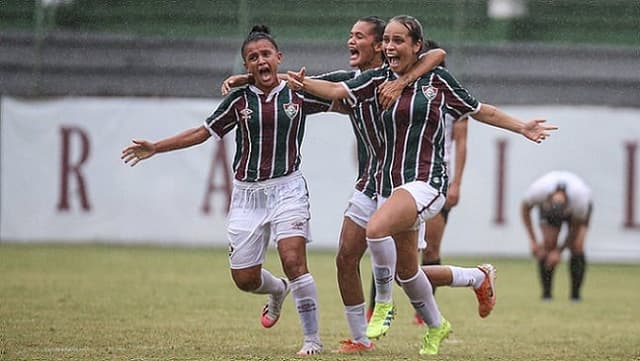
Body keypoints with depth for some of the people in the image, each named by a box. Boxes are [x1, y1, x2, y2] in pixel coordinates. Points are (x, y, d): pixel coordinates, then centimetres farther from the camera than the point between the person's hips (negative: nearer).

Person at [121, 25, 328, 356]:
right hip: (247, 194, 2)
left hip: (286, 189, -2)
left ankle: (313, 338, -10)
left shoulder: (298, 95, 1)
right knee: (245, 279, 3)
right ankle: (277, 291, 40)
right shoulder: (239, 100, 4)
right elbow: (204, 132, 12)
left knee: (293, 260, -21)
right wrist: (155, 148, 11)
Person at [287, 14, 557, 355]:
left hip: (427, 180, -5)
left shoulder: (437, 80, 0)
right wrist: (304, 83, -27)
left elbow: (480, 111, 11)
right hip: (389, 183, 5)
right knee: (406, 269, 13)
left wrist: (522, 127, 7)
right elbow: (338, 90, -9)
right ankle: (435, 326, 37)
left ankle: (383, 304, -11)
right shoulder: (379, 79, 5)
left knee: (376, 228, -30)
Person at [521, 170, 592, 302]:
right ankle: (546, 293, -10)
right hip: (548, 203, 2)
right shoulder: (538, 191, -40)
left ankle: (575, 294, -7)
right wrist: (533, 241, -19)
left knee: (576, 246, -19)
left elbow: (576, 228, -24)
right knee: (548, 244, -18)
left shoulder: (580, 199, -43)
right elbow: (525, 208, -17)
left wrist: (559, 251, -24)